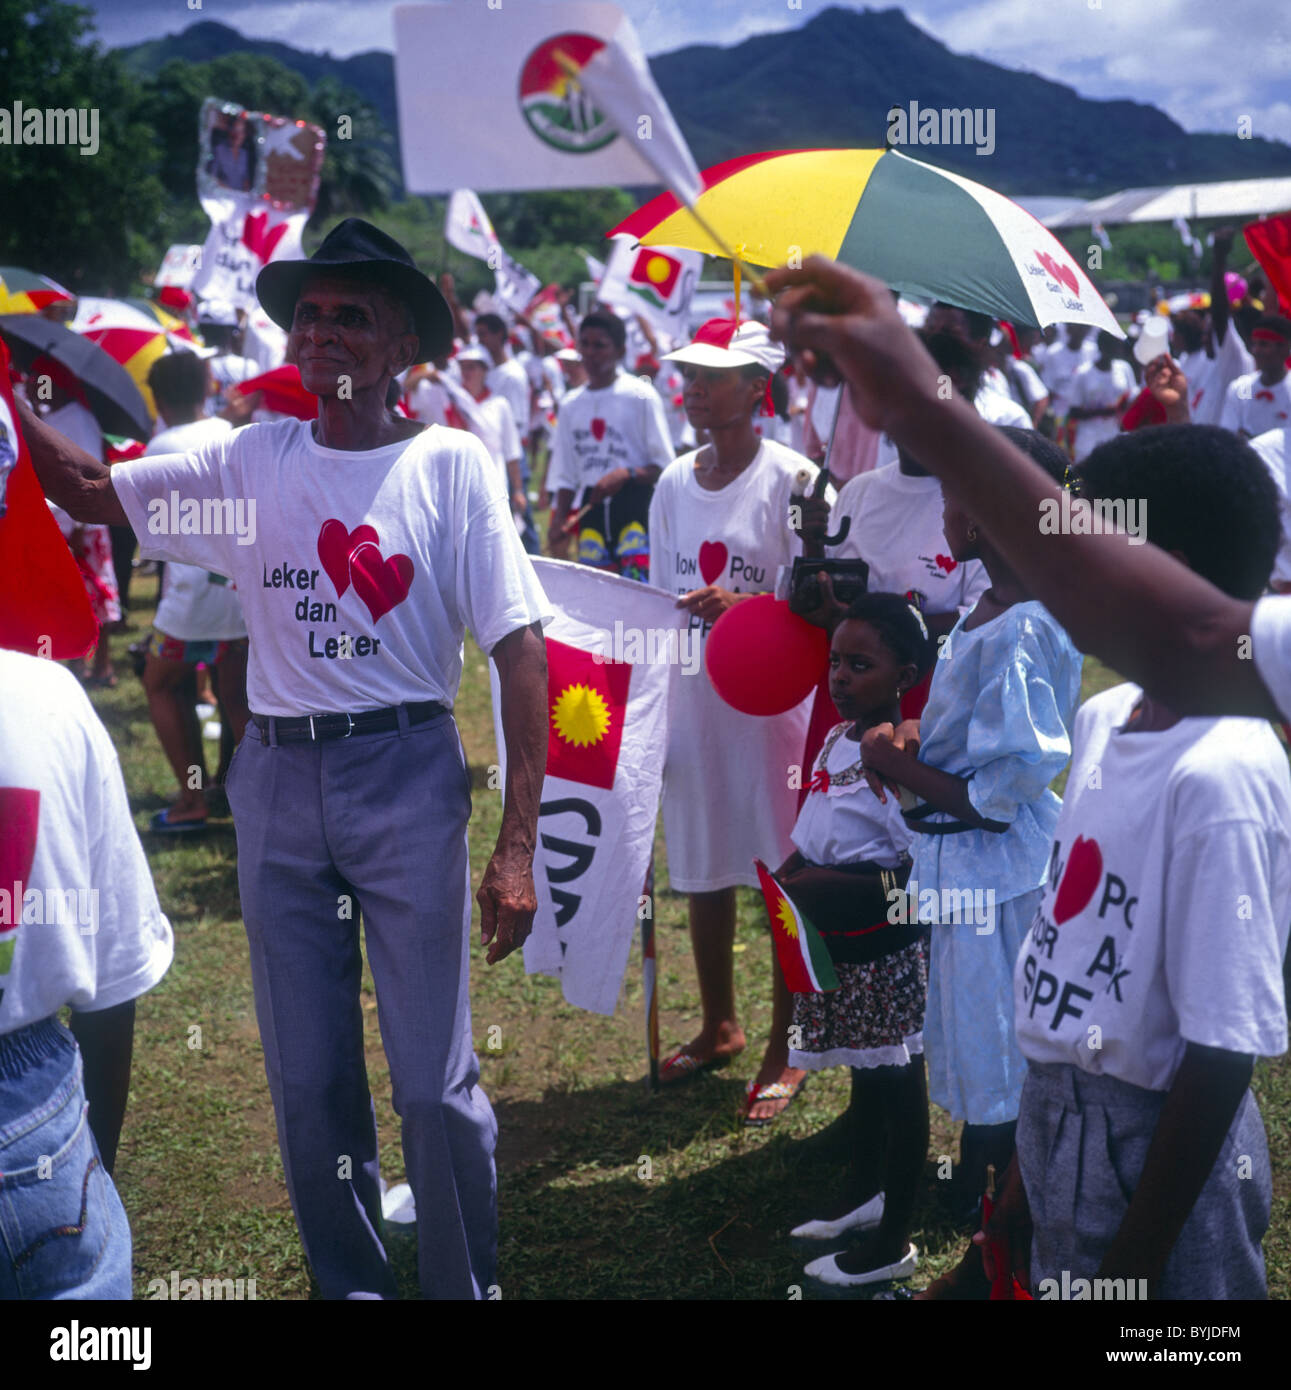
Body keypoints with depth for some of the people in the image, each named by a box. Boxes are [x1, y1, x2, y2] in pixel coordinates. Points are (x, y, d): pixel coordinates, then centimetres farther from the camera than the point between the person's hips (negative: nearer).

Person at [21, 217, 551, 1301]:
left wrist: (517, 845, -13)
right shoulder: (251, 461, 7)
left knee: (436, 1082, 0)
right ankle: (351, 1283, 32)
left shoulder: (449, 464, -5)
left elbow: (521, 652, -8)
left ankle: (465, 1288, 22)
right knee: (307, 1081, 12)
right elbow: (88, 490, 7)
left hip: (405, 775, -3)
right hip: (277, 778, 4)